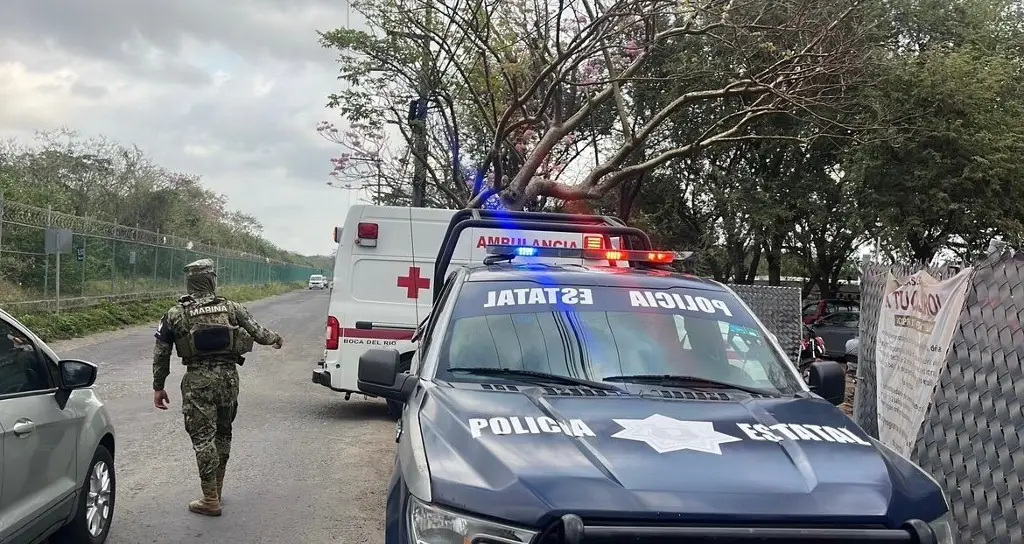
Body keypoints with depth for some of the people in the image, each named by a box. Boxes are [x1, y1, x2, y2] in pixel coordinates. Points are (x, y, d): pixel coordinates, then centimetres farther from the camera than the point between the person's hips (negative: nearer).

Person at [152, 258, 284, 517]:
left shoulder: (175, 315, -1)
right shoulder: (231, 308, 3)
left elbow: (161, 354, 3)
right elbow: (258, 332, 11)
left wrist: (158, 387, 12)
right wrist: (276, 339, 33)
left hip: (198, 381, -3)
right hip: (228, 376, 3)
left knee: (203, 438, 1)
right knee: (223, 433, 18)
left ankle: (210, 501, 3)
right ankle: (216, 489, 30)